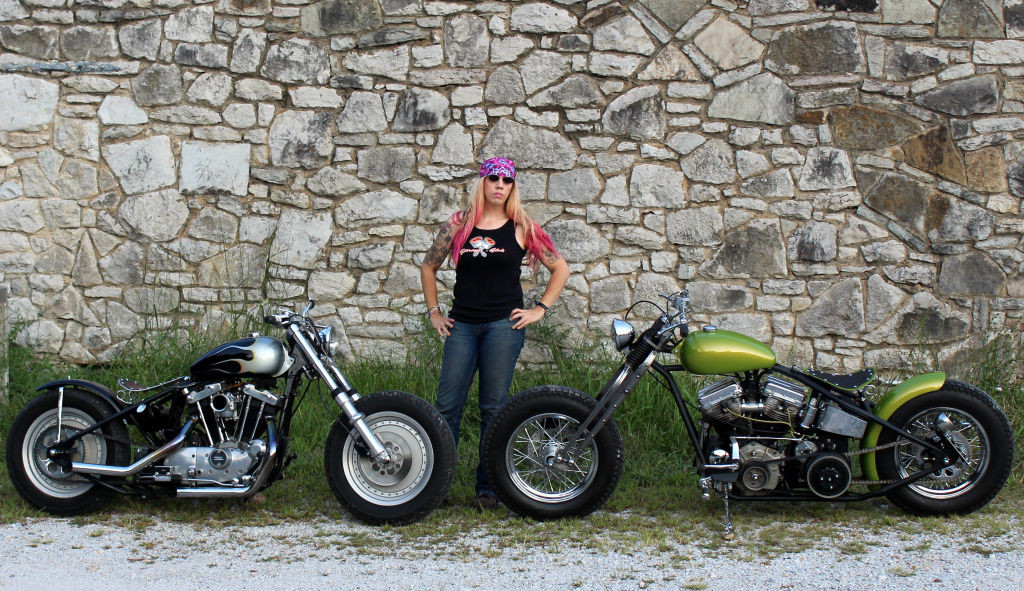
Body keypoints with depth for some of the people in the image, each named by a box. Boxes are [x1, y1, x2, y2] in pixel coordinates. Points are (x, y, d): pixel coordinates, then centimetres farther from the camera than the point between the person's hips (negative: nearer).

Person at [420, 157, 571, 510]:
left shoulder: (522, 228, 4)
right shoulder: (458, 224, 8)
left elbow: (560, 268, 10)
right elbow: (429, 266, 18)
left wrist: (540, 309, 3)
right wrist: (433, 312, 12)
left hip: (504, 325, -2)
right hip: (462, 325, 2)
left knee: (493, 408, 0)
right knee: (447, 406, -2)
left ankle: (488, 487, 8)